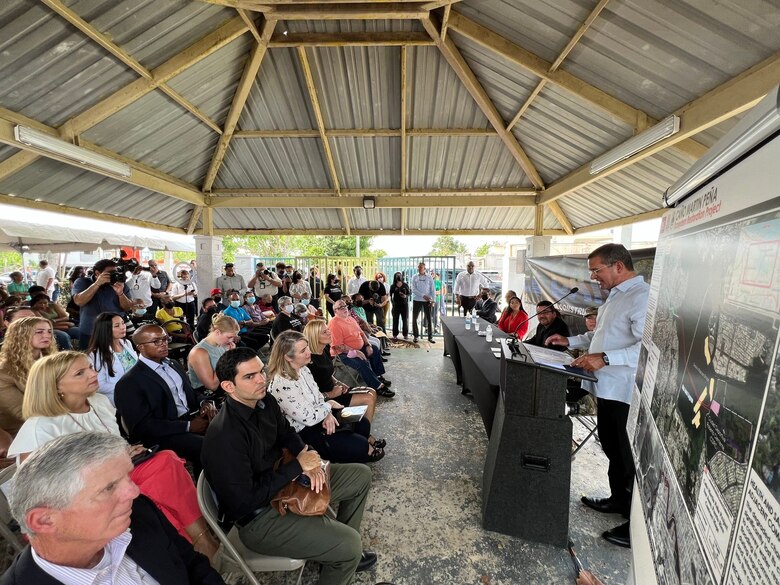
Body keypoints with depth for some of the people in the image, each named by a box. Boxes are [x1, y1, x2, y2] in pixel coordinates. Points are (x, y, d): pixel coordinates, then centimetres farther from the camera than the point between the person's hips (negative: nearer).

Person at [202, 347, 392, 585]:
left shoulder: (265, 401, -7)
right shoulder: (224, 437, -30)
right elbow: (246, 501, -26)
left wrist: (307, 458, -9)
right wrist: (297, 466, -20)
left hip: (282, 480, 9)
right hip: (259, 517, -8)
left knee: (361, 475, 12)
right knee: (349, 543, -20)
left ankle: (343, 553, 27)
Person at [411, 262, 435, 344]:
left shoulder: (429, 277, 2)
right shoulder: (414, 277, 1)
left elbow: (432, 289, 2)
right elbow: (413, 290, -8)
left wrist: (432, 299, -9)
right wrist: (423, 295, -17)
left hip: (427, 301, 0)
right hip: (417, 300, 0)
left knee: (429, 319, 2)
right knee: (414, 319, 4)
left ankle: (430, 337, 11)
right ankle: (416, 336, 18)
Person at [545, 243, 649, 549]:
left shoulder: (641, 297, -18)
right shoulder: (616, 295, 13)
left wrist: (604, 358, -31)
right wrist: (570, 341, 15)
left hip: (623, 390, -10)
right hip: (607, 385, 10)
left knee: (624, 454, 4)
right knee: (611, 446, 22)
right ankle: (618, 499, 42)